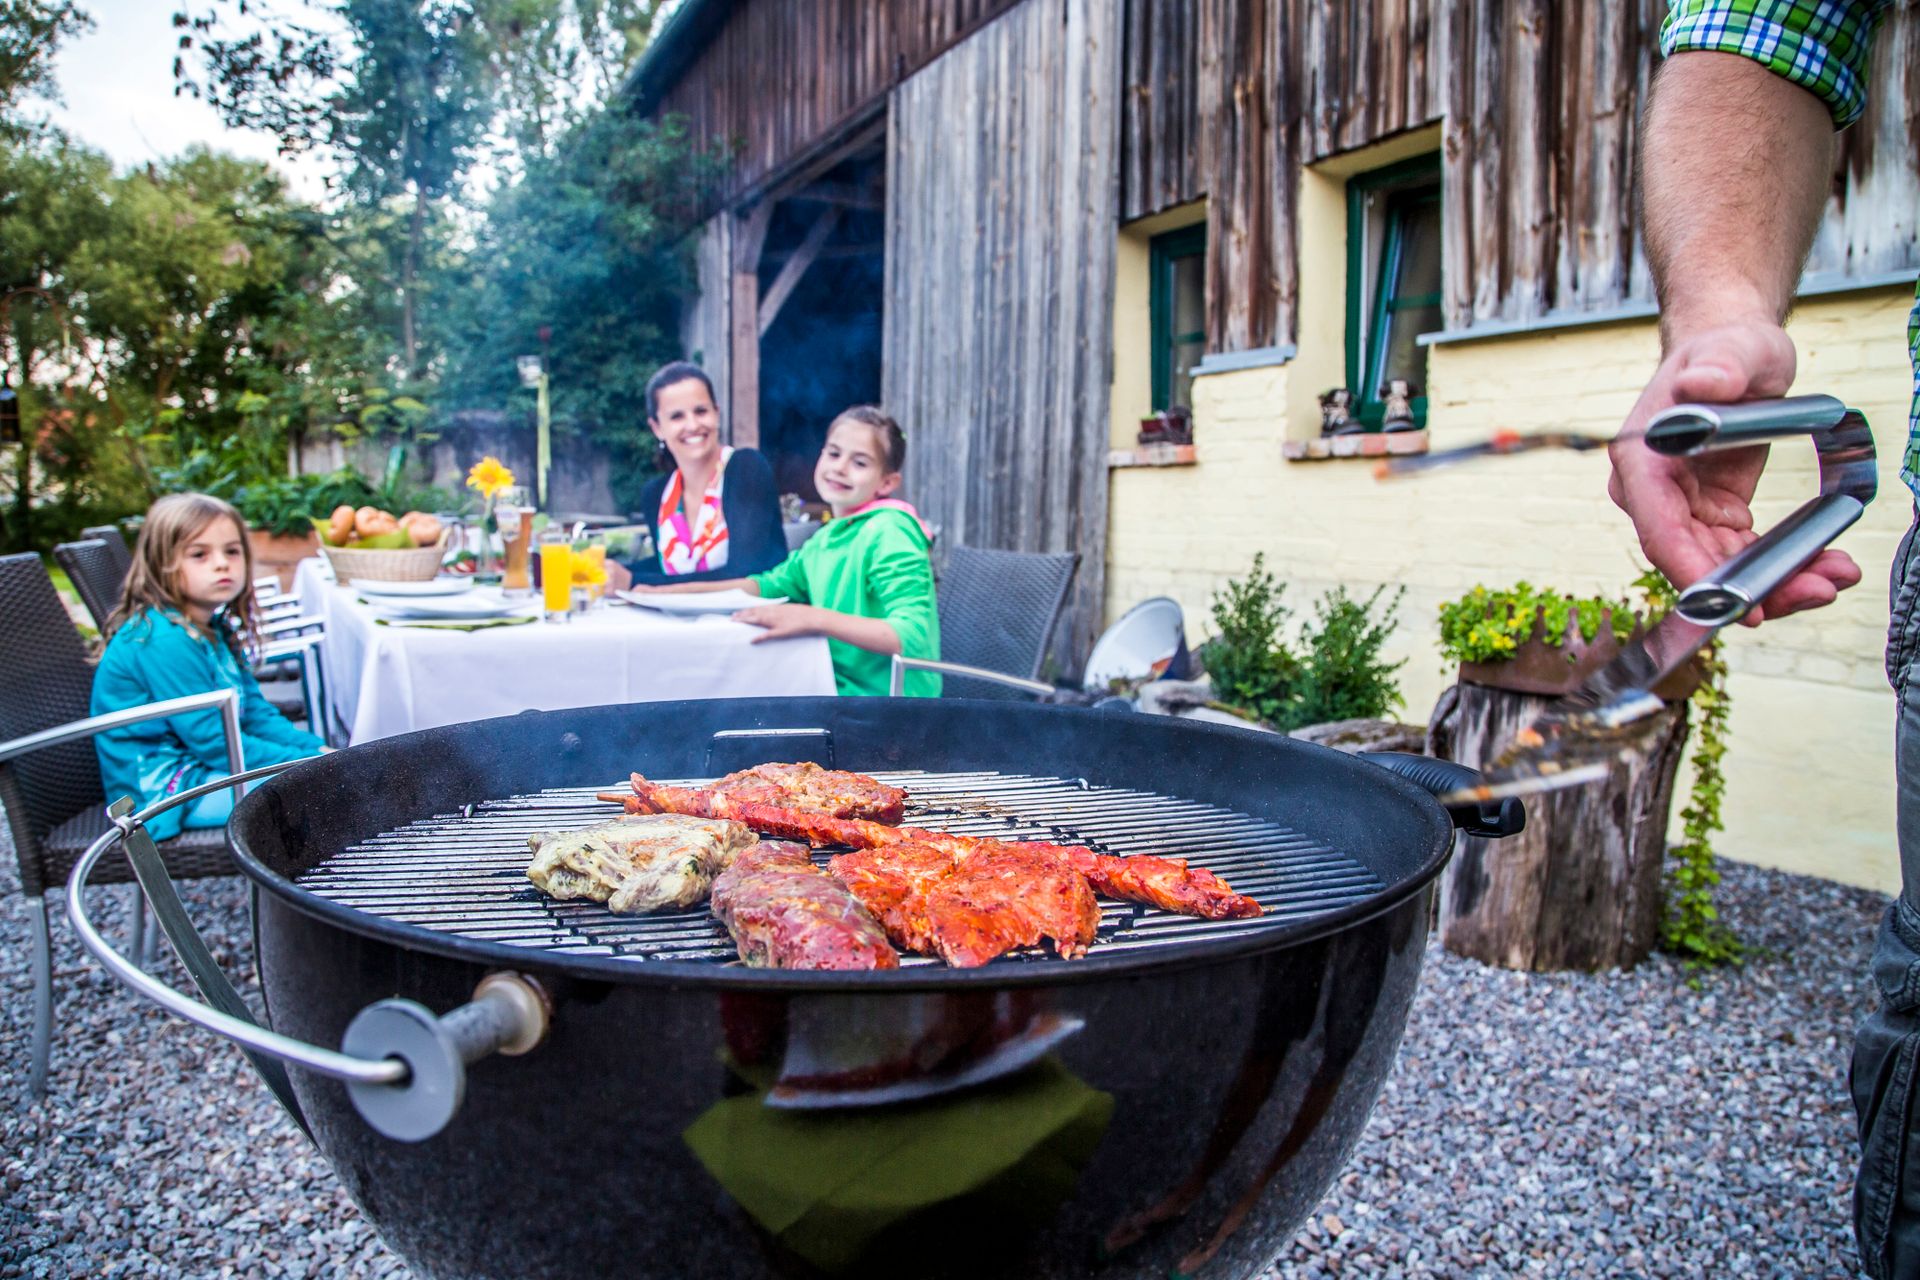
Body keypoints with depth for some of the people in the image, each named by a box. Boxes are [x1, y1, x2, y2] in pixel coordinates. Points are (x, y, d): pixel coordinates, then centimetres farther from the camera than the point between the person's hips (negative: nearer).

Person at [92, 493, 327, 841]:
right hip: (160, 788, -10)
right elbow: (213, 742, -22)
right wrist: (308, 764, -20)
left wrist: (320, 751, -4)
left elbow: (256, 715, 11)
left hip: (201, 767, 10)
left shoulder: (217, 630, 8)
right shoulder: (164, 641, -21)